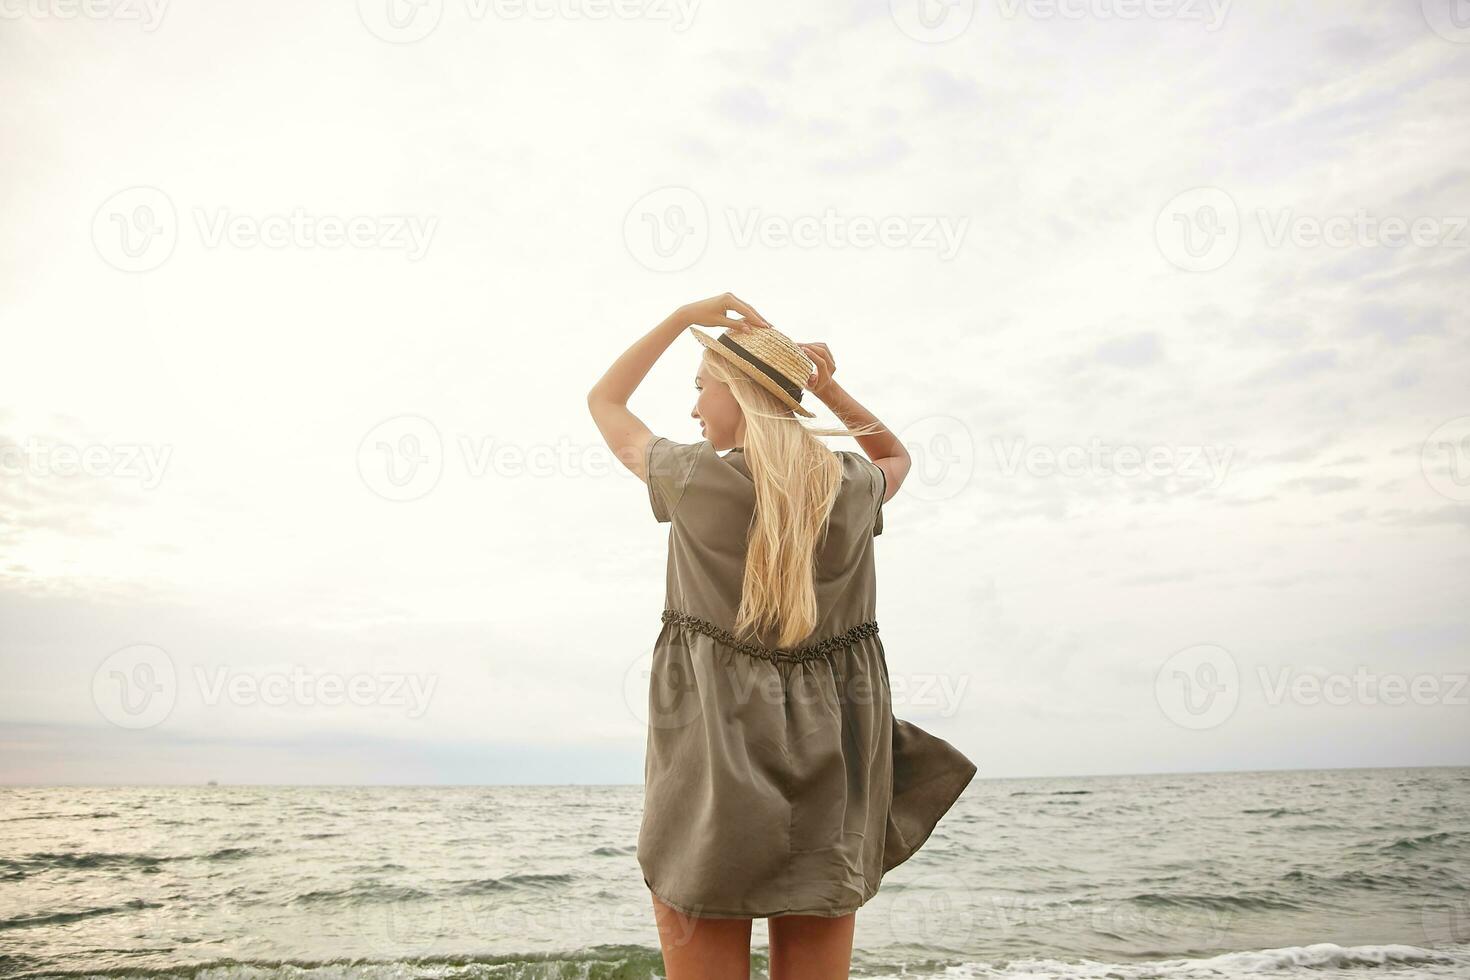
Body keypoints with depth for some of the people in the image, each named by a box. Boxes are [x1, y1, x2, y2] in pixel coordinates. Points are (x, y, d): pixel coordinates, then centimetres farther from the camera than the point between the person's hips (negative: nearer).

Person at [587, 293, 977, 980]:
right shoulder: (853, 486, 3)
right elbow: (896, 456, 29)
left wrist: (686, 316, 15)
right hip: (826, 768, 4)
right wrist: (827, 387, 15)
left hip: (713, 754, -3)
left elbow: (603, 401, 13)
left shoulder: (695, 475, -6)